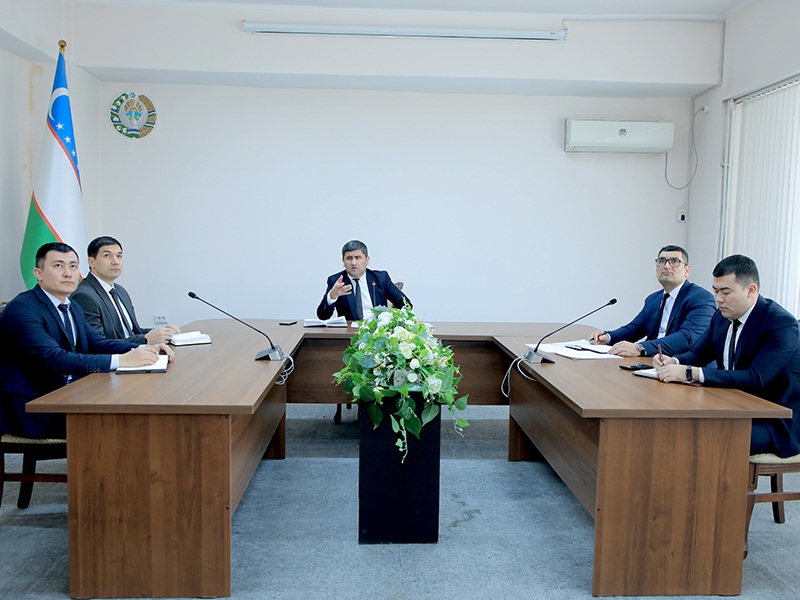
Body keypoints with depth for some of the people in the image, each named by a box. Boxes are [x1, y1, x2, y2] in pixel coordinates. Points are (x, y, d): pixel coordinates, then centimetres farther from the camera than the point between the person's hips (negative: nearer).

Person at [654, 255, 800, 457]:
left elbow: (755, 379, -29)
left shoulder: (782, 324, -19)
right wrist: (674, 362, -13)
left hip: (778, 422, -7)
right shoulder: (722, 316, 4)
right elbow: (698, 353, 12)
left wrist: (691, 373, -36)